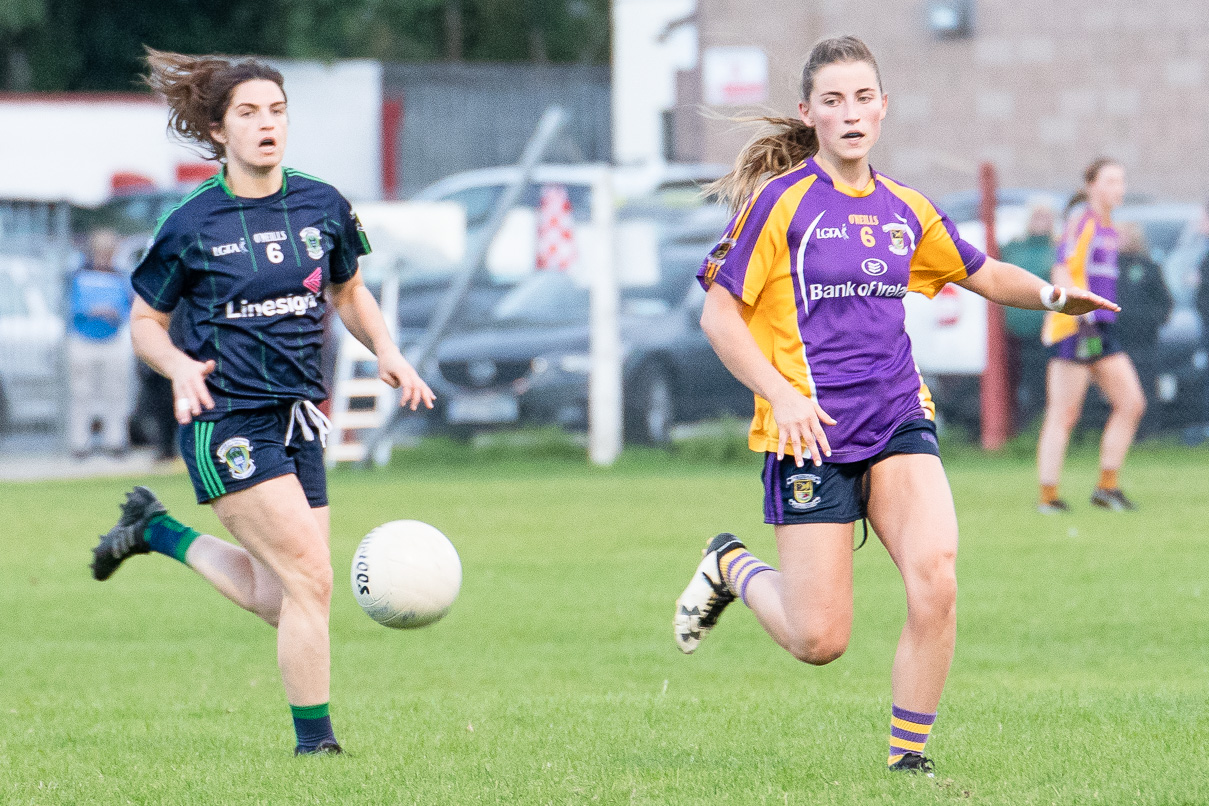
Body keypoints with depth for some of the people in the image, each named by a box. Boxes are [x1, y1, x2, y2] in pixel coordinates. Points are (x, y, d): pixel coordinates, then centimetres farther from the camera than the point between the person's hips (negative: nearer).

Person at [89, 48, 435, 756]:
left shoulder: (323, 206, 4)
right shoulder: (191, 225, -7)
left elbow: (350, 293, 20)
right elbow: (146, 321, 2)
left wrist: (385, 350, 2)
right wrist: (181, 368, -18)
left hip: (297, 418, 6)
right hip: (225, 420, -6)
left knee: (282, 600, 8)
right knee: (310, 578, -14)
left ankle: (159, 530, 30)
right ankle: (316, 743, -3)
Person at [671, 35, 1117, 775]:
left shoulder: (904, 209, 10)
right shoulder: (782, 201, -6)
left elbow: (985, 274, 24)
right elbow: (720, 315, -5)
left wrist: (1049, 294, 3)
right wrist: (782, 396, -17)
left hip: (898, 416, 4)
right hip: (812, 430, -4)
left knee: (935, 574, -22)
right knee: (819, 640, -4)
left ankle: (909, 759, -8)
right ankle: (732, 567, 29)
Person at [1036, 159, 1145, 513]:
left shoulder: (1108, 228, 18)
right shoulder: (1081, 219, -8)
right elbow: (1061, 271, -16)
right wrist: (1081, 315, -24)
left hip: (1102, 329, 9)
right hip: (1072, 326, -9)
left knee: (1132, 404, 1)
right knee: (1063, 414, -6)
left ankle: (1107, 487, 8)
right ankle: (1048, 495, -2)